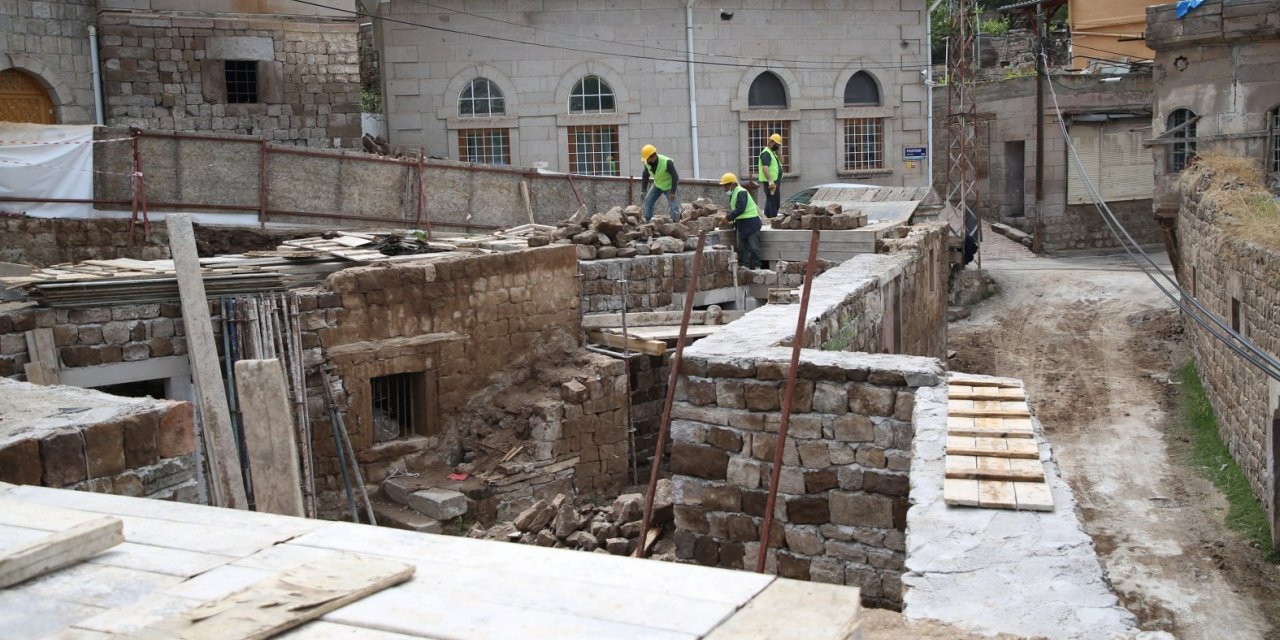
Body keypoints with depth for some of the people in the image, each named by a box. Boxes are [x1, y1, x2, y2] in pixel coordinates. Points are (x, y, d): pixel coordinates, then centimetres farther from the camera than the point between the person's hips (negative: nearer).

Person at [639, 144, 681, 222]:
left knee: (674, 205, -12)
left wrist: (672, 192, -27)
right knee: (648, 201, 0)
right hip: (657, 185, 6)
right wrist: (643, 190, -5)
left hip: (669, 186, -6)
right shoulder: (647, 163, -15)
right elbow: (645, 177, 0)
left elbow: (675, 177, -27)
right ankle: (648, 222, 9)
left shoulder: (667, 162, -32)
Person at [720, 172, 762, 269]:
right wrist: (728, 216, 2)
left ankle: (756, 266, 2)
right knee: (741, 247, 7)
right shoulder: (734, 194, 13)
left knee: (753, 247, -4)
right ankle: (744, 266, 10)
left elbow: (740, 209, -25)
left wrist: (728, 216, -19)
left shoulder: (741, 193, -18)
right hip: (741, 224, 10)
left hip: (751, 222, -10)